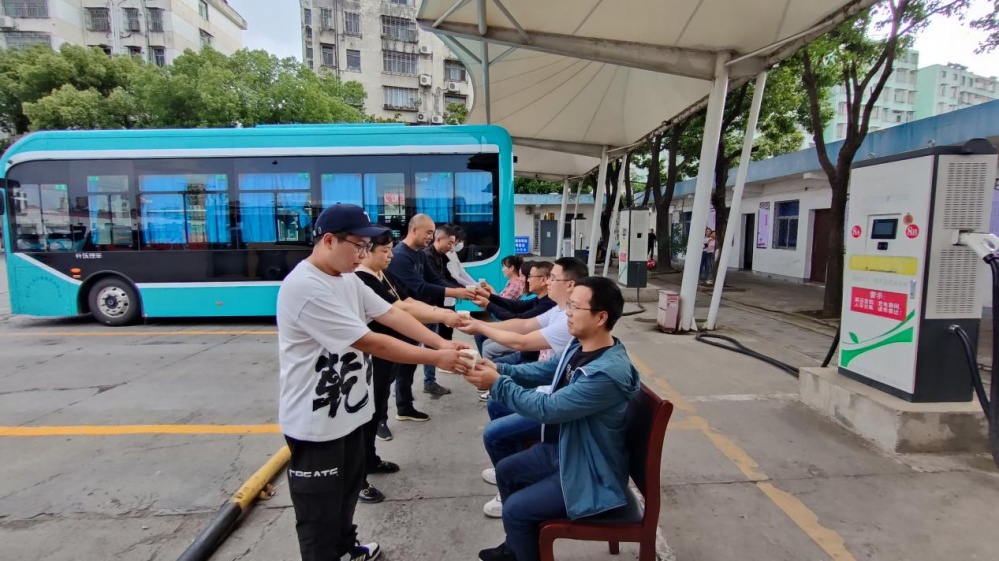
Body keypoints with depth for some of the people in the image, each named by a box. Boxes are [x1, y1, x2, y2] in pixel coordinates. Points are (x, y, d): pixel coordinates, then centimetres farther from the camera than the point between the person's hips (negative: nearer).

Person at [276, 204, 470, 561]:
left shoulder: (347, 279, 3)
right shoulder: (305, 288, -27)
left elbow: (391, 315, -2)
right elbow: (371, 343, -28)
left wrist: (441, 343, -13)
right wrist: (435, 358, -23)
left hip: (348, 411, 9)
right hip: (315, 422, -9)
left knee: (347, 489, 27)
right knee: (320, 511, 9)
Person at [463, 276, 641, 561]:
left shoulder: (608, 373, -35)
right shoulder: (581, 346, -6)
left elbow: (547, 408, -33)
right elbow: (544, 370, 4)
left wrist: (497, 384, -25)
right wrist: (500, 369, -11)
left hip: (591, 473, -9)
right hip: (563, 449, 9)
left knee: (516, 509, -12)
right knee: (506, 471, 17)